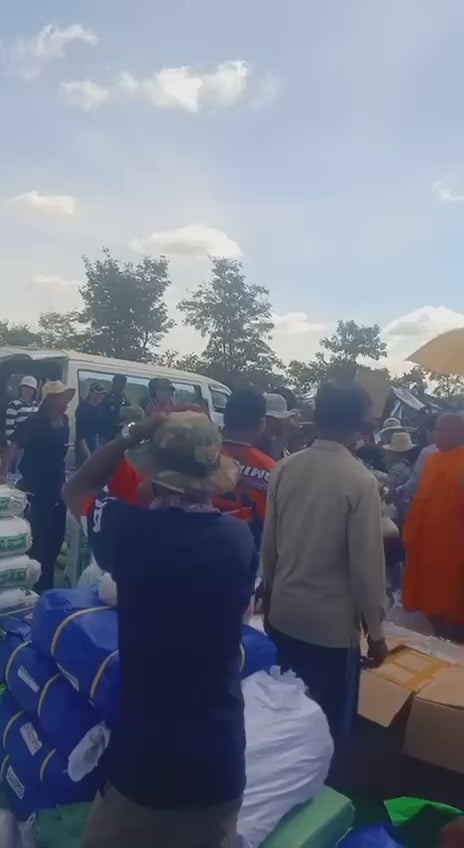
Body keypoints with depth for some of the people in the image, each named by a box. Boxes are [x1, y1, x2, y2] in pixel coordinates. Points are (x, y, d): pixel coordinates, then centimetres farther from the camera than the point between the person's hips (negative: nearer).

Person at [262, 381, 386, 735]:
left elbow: (269, 543, 3)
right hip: (333, 623, -5)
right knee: (331, 723, 16)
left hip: (283, 614, 5)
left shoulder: (284, 469, -6)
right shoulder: (361, 481, -19)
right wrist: (375, 630, -3)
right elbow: (367, 563, -16)